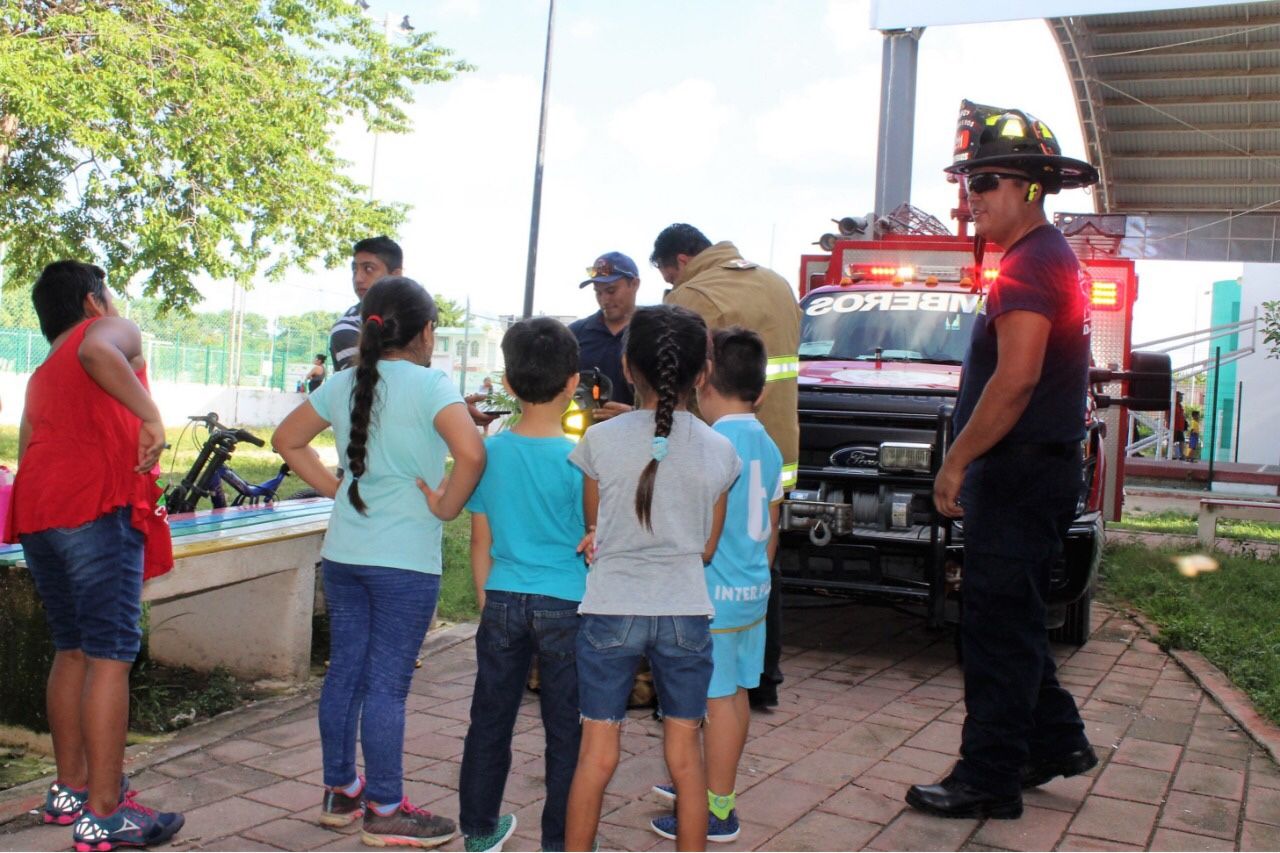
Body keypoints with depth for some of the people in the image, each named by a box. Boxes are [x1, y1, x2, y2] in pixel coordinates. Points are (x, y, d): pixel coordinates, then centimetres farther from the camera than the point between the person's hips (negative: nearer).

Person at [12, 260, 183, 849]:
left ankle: (70, 789, 26)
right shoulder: (112, 331, 8)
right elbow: (98, 351, -17)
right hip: (98, 507, -8)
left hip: (36, 512, 8)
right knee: (110, 655, -7)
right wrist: (150, 415, -20)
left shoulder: (41, 375, 28)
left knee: (71, 651, 17)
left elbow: (27, 451, 23)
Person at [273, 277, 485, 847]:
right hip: (405, 560, -6)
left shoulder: (343, 384, 6)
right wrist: (446, 506, -13)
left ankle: (340, 793, 29)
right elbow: (471, 453, -28)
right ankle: (385, 812, 13)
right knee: (387, 685, 1)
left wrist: (334, 488, 13)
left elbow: (286, 440, 17)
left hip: (343, 553, 6)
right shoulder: (429, 385, -13)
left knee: (344, 672, 15)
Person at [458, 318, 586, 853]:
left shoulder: (488, 453, -1)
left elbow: (481, 543, 6)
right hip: (565, 607, -3)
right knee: (566, 729, 8)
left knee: (491, 718, 15)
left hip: (503, 602, 4)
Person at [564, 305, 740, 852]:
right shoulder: (719, 451, -2)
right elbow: (707, 547, 5)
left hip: (610, 610, -1)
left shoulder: (601, 441, -6)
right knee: (685, 755, 12)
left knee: (597, 753, 9)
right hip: (686, 613, 1)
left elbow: (594, 530, 6)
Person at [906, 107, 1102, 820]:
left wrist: (957, 461, -18)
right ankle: (1056, 742, 30)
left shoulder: (1029, 264, -15)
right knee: (1013, 623, 19)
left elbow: (1015, 379, -25)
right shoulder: (1052, 257, 18)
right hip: (1037, 470, 11)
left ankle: (988, 779, 5)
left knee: (999, 629, -4)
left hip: (1022, 474, -11)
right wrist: (973, 463, 21)